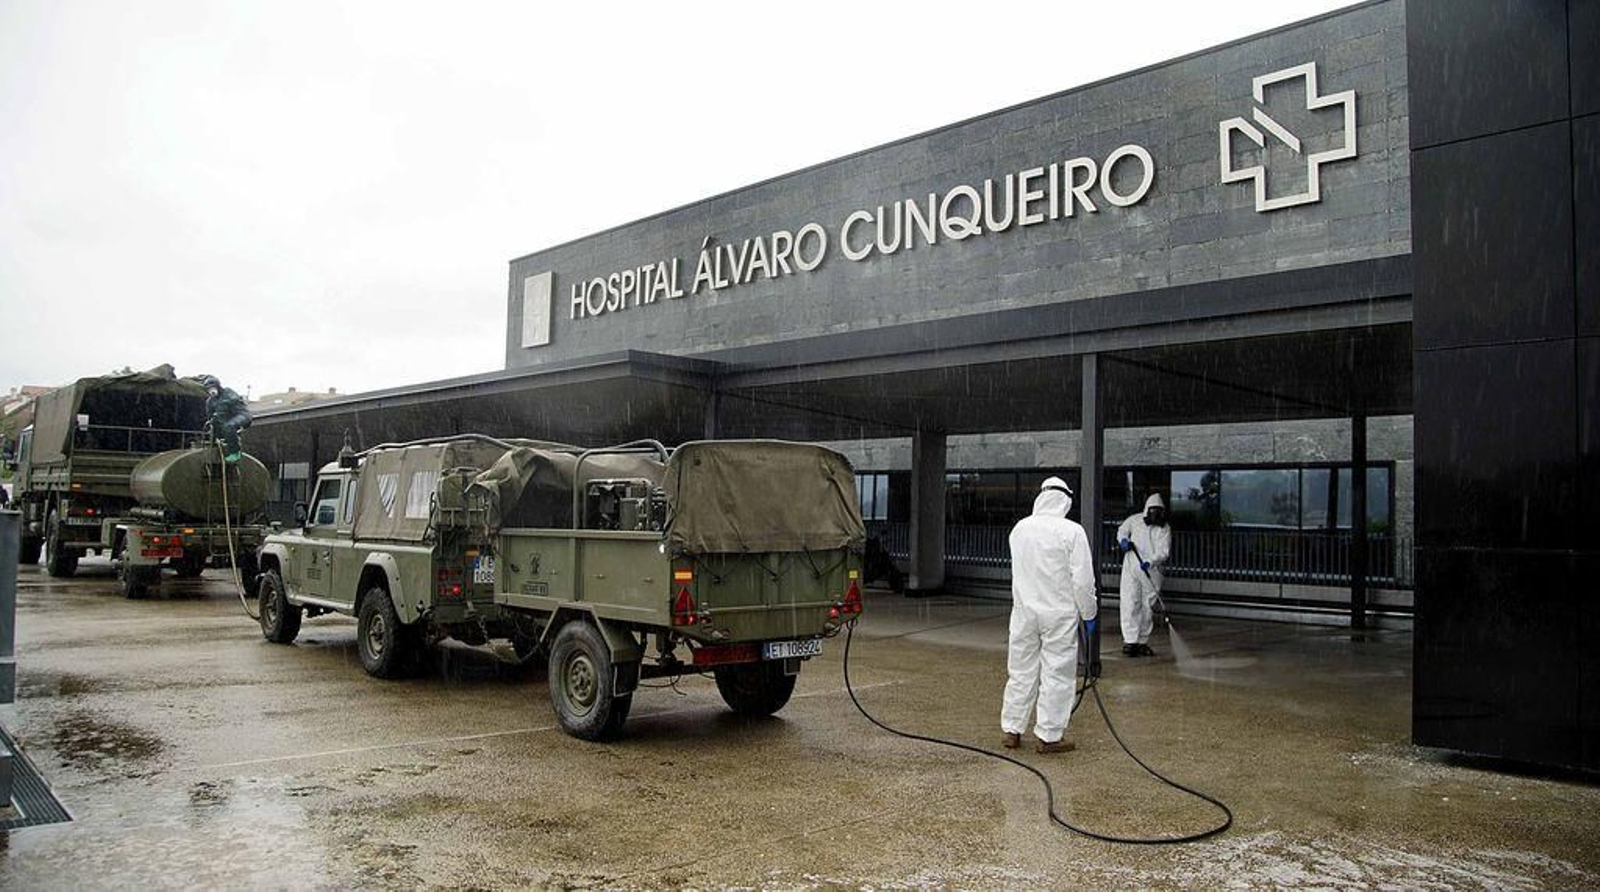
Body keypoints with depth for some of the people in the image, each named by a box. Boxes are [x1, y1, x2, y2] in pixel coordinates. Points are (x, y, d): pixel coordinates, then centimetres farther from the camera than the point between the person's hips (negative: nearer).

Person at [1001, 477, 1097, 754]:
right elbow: (1083, 579, -12)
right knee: (1057, 673, 4)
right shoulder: (1072, 532, -13)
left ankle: (1011, 730, 19)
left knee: (1021, 670, 13)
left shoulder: (1019, 528, 2)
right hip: (1059, 613, -5)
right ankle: (1049, 736, 8)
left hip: (1024, 611, 5)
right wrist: (1088, 613, 0)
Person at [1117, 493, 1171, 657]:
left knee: (1148, 607, 6)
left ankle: (1142, 642, 16)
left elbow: (1163, 551, -9)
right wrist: (1123, 540, -1)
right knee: (1130, 604, -8)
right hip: (1131, 569, -1)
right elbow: (1122, 530, 21)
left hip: (1152, 572, 1)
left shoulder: (1165, 529, 0)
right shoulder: (1134, 520, 3)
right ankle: (1130, 641, -9)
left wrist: (1150, 562, -26)